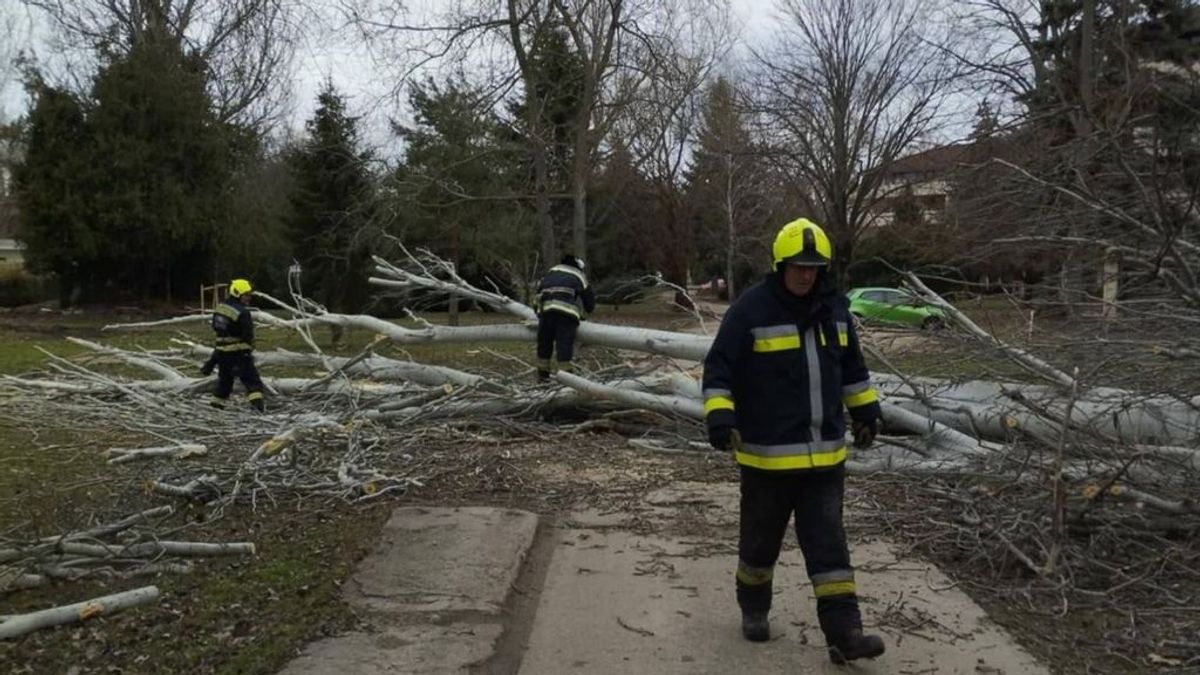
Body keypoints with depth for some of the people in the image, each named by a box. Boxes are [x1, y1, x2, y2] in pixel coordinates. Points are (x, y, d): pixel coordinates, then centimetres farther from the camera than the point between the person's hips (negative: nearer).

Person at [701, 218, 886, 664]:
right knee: (761, 539, 12)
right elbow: (718, 368, -12)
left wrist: (866, 409, 24)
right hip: (767, 453, -4)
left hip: (824, 452, 4)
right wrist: (719, 415, -25)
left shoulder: (833, 308, 6)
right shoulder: (750, 310, -13)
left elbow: (851, 365, 21)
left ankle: (843, 633, 4)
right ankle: (754, 610, 34)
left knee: (828, 544, 3)